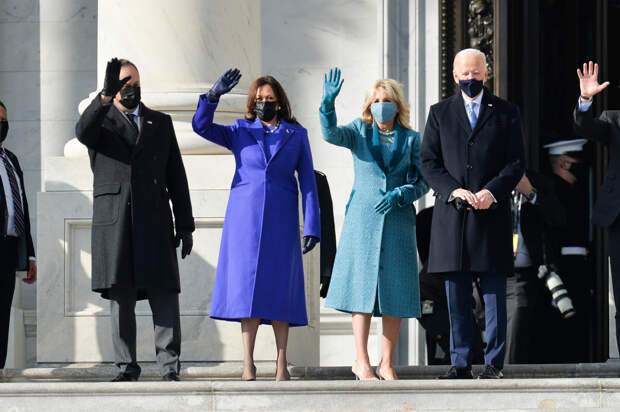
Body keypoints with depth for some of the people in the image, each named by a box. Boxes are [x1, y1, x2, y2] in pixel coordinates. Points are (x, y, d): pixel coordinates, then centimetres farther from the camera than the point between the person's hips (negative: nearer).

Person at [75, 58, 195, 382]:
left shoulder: (161, 123, 17)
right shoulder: (100, 121, 10)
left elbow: (176, 176, 16)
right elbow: (82, 132, -17)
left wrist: (185, 225, 10)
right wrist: (106, 95, -31)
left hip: (155, 222, 1)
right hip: (114, 222, -1)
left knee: (164, 295, -6)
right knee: (121, 297, 0)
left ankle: (170, 367, -5)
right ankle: (127, 367, 6)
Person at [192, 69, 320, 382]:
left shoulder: (297, 134, 9)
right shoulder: (240, 132, 11)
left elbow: (307, 182, 6)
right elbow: (201, 126, -1)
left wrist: (312, 226, -2)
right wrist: (214, 95, -16)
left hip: (281, 220, 0)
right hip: (245, 217, 0)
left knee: (279, 288, -2)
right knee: (247, 286, -4)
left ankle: (281, 365, 2)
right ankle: (248, 365, -3)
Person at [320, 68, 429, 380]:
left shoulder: (411, 139, 9)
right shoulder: (359, 132, 7)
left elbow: (423, 182, 8)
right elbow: (330, 133, -12)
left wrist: (400, 195, -11)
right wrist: (328, 103, -29)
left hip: (397, 219, 1)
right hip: (362, 218, -1)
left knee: (394, 289, 0)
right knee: (362, 285, -5)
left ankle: (387, 363, 6)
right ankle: (361, 361, -3)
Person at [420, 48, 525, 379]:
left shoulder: (506, 113, 9)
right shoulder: (440, 113, 13)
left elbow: (516, 163, 4)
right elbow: (428, 162, 7)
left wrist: (491, 191, -12)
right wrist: (453, 190, -10)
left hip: (492, 214, -1)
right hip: (451, 214, 1)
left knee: (494, 295, -2)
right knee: (456, 296, 2)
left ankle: (493, 364, 2)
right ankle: (460, 364, 7)